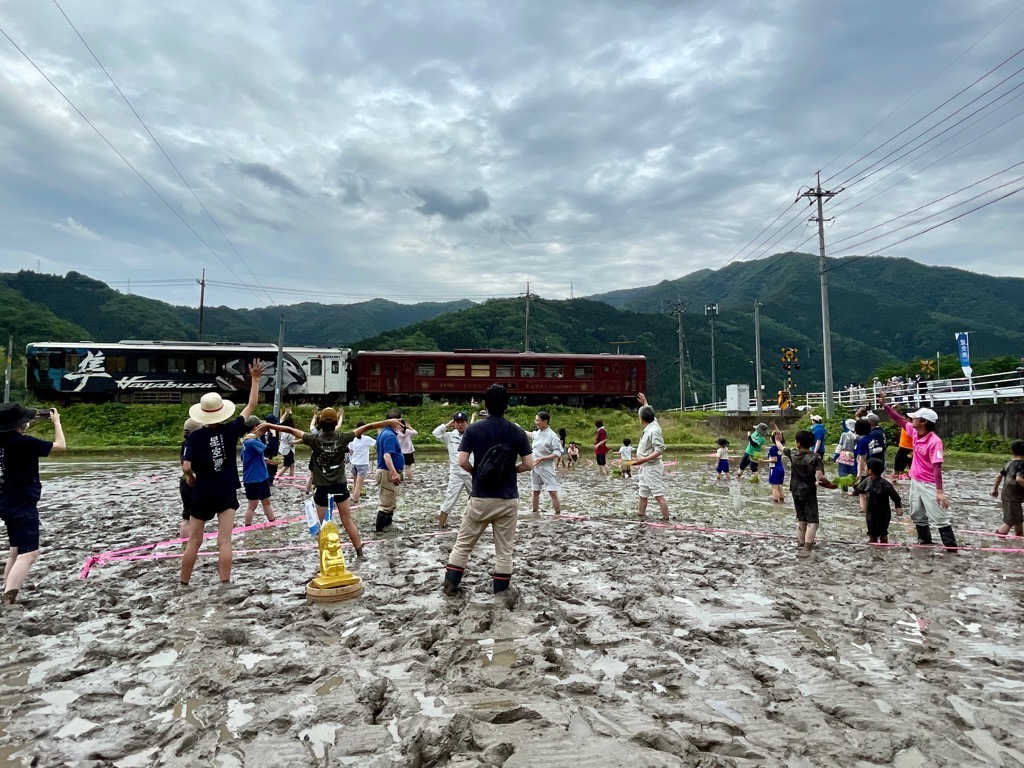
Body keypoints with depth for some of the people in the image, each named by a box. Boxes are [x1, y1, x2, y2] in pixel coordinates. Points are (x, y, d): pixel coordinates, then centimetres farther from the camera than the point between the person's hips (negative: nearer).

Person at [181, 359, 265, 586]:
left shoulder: (195, 437, -11)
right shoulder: (230, 430, -8)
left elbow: (186, 467, -18)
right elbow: (251, 406, 0)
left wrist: (191, 478, 5)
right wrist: (255, 379, 6)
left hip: (202, 494, 0)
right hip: (227, 494, 0)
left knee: (194, 542, 13)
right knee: (224, 542, 1)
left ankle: (184, 584, 24)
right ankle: (224, 584, 0)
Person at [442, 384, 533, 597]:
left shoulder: (473, 429, -5)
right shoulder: (517, 431, -5)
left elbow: (462, 461, -10)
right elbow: (528, 465, -5)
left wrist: (476, 472, 8)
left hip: (480, 497, 0)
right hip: (507, 498, 0)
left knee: (464, 542, 15)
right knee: (505, 548, 11)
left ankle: (451, 584, 17)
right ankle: (501, 589, 17)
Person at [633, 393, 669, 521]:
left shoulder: (653, 430, -20)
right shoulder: (651, 425, 6)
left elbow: (660, 450, -24)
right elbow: (650, 413, 29)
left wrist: (643, 460, -28)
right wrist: (645, 403, 41)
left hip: (652, 468, -10)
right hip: (645, 467, 10)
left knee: (659, 495, -8)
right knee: (643, 494, 17)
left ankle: (666, 519, -5)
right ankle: (641, 515, 27)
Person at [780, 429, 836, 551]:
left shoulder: (792, 454, -3)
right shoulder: (816, 458, -14)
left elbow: (781, 447, 18)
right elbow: (820, 477, -24)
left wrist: (777, 439, 37)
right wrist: (830, 484, -8)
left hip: (796, 492, 5)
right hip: (809, 492, -5)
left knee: (801, 519, 21)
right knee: (812, 521, -5)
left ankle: (801, 542, 35)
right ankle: (806, 548, -17)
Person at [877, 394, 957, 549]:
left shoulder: (934, 441, -24)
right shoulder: (914, 432, -3)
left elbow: (937, 467, -28)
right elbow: (900, 420, 13)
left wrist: (940, 491, -30)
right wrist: (885, 405, 8)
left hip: (929, 485, -8)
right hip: (915, 481, 8)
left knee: (939, 517, -7)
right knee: (917, 515, 19)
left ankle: (951, 547, 0)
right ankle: (925, 541, 34)